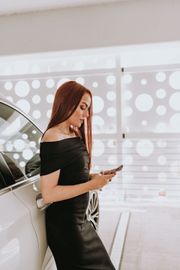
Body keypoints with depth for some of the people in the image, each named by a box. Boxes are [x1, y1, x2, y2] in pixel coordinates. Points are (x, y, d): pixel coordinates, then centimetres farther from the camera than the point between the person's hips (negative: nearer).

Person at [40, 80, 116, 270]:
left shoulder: (75, 135, 5)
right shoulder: (53, 139, -22)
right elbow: (48, 194, -24)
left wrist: (94, 177, -5)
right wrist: (91, 185, -22)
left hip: (78, 219, 9)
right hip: (64, 224, -9)